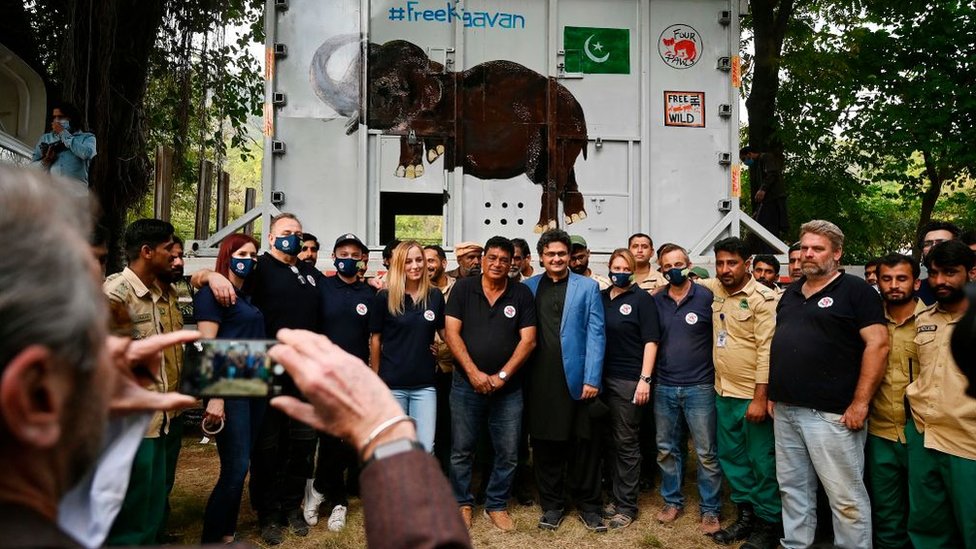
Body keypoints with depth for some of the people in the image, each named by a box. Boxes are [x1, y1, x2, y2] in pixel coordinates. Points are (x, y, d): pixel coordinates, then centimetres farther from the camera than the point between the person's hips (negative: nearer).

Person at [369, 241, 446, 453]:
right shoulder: (384, 297, -3)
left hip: (424, 384, 2)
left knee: (425, 449, -1)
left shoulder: (435, 296, 3)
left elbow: (444, 332, 12)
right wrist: (376, 378, 5)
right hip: (392, 384, -1)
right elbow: (375, 339, 3)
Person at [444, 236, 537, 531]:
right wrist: (474, 373, -13)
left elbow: (528, 340, -3)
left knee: (508, 453, 8)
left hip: (508, 388, 1)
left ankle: (497, 505, 26)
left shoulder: (522, 294, 1)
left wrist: (502, 376, -12)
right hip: (467, 384, -1)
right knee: (462, 450, 9)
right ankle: (462, 503, 28)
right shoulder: (463, 288, 0)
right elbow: (451, 332, -5)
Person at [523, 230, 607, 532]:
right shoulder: (527, 287, 9)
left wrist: (592, 378, -9)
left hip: (577, 378, -1)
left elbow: (596, 334, -2)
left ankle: (588, 505, 23)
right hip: (540, 380, 2)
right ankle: (552, 504, 24)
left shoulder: (588, 287, 4)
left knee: (585, 443, 7)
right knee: (545, 443, 9)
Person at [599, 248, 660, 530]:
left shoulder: (642, 299, -2)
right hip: (604, 377, 5)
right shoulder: (600, 297, 10)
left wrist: (645, 379, -14)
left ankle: (626, 506, 14)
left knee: (626, 442, 3)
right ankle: (615, 496, 26)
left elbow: (650, 341, -7)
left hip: (629, 380, -4)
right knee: (612, 439, 13)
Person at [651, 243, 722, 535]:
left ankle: (710, 509, 19)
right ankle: (672, 501, 29)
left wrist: (719, 374, -3)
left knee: (706, 453, 3)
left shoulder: (706, 297, -5)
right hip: (664, 387, 3)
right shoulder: (655, 301, 4)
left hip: (699, 387, -3)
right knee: (666, 449, 13)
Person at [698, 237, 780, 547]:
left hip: (753, 396, -7)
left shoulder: (763, 298, -13)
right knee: (731, 457, 15)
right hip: (724, 393, 7)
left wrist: (760, 398, -20)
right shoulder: (716, 289, 6)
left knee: (761, 462, 4)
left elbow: (767, 350, -17)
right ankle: (746, 515, 30)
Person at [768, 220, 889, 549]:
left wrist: (860, 403, -16)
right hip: (785, 411, 7)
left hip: (831, 413, -7)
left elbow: (878, 344, -11)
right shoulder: (790, 294, 16)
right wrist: (773, 392, 15)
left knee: (846, 497, 1)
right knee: (792, 488, 16)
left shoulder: (855, 291, -4)